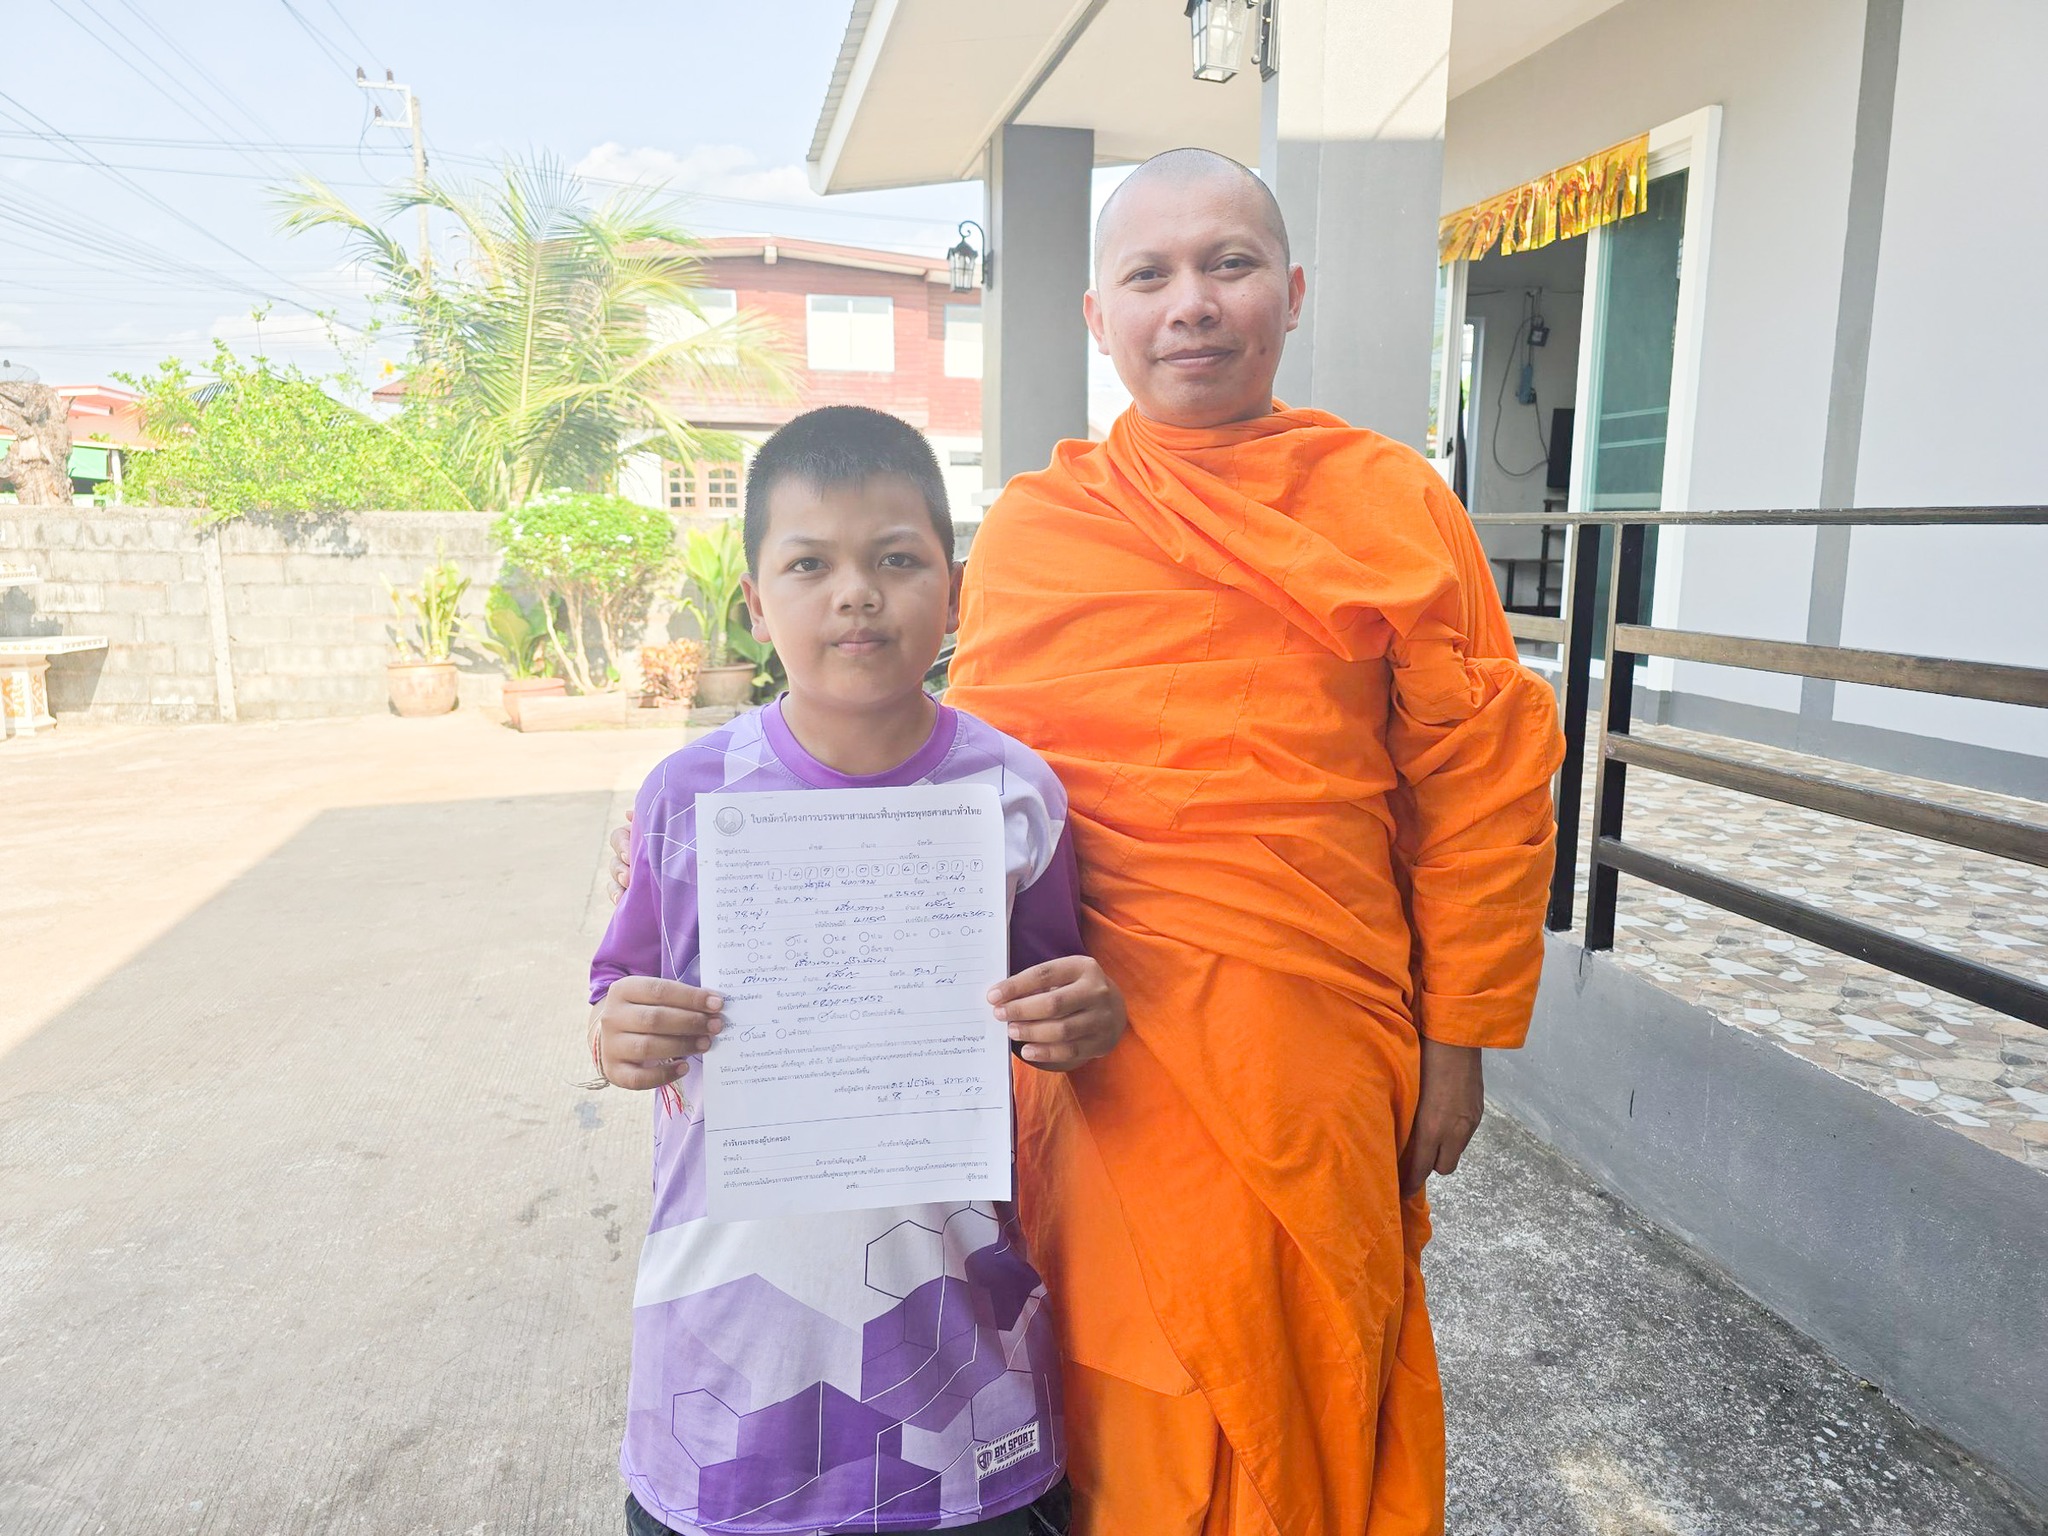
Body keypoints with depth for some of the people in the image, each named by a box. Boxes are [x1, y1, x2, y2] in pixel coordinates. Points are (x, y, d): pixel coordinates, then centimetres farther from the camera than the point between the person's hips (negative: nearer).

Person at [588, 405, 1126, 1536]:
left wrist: (1085, 1023, -14)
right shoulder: (688, 796, -6)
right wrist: (619, 1038, -14)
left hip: (949, 1302, 0)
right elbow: (626, 989, 6)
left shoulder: (1013, 795, -6)